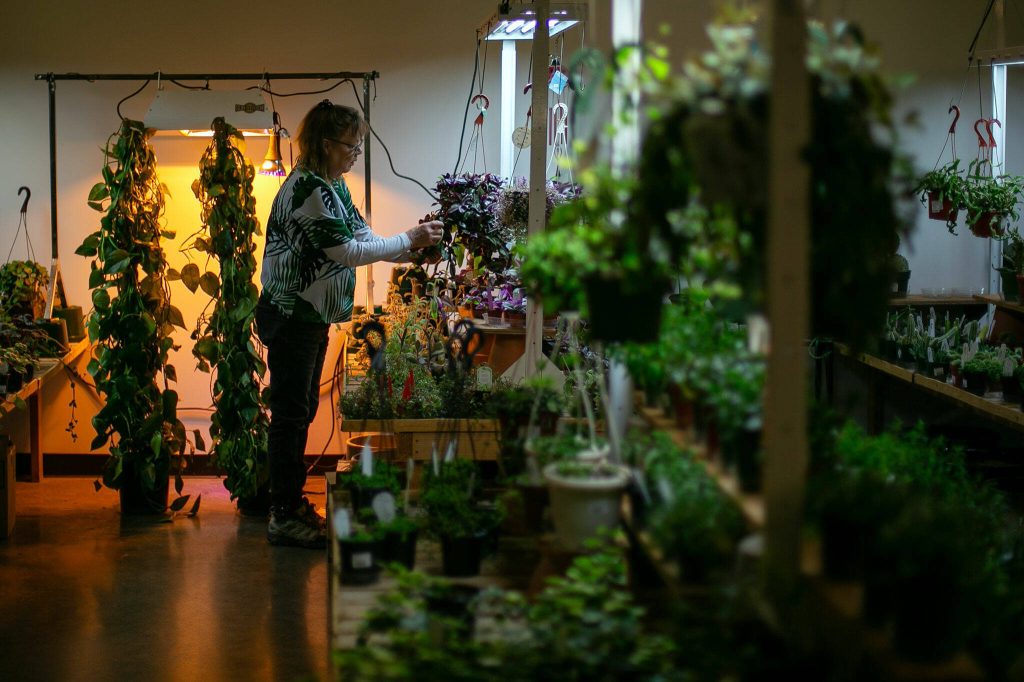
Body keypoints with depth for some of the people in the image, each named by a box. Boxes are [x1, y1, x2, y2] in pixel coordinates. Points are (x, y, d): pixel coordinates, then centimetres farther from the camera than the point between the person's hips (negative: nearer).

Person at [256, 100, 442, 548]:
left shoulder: (332, 186, 11)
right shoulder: (307, 188, -21)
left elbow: (361, 235, 11)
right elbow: (349, 251, -22)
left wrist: (411, 250, -3)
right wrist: (409, 239, -16)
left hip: (312, 316, 10)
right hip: (290, 316, -10)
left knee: (302, 410, 16)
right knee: (290, 413, -3)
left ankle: (293, 502, 26)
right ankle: (283, 518, 4)